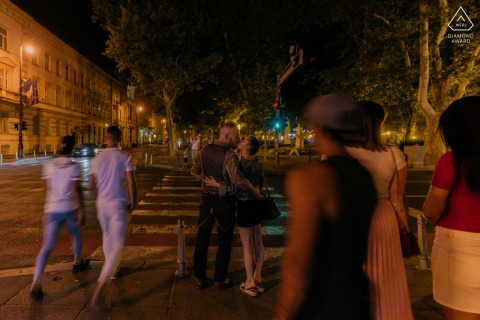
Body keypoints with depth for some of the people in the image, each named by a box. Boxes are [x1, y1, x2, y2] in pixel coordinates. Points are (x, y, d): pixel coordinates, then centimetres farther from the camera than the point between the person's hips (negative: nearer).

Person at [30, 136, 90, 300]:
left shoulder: (49, 165, 4)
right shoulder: (74, 167, -8)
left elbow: (48, 188, 10)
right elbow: (77, 190, -14)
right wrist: (81, 211, -12)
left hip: (52, 210, 3)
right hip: (69, 209, -3)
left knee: (47, 246, 1)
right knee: (76, 234, 25)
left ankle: (35, 284, -10)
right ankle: (78, 263, 44)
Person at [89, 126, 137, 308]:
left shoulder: (97, 159, 5)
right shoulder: (124, 157, -8)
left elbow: (91, 185, 7)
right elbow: (131, 182, -16)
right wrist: (133, 202, -3)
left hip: (102, 204, 5)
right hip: (119, 205, -5)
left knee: (107, 237, 26)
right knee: (117, 244, -5)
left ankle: (110, 271, 45)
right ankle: (101, 291, -15)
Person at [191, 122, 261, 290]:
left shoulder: (205, 150, 0)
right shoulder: (229, 155, -20)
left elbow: (194, 172, 9)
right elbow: (238, 180, -32)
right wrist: (255, 191, -19)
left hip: (207, 197, 5)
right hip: (224, 201, -5)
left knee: (202, 237, 17)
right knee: (224, 240, 12)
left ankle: (200, 277, 27)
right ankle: (219, 279, 22)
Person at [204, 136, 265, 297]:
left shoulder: (243, 164, -19)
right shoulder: (257, 163, 5)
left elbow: (239, 189, -22)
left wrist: (217, 184, -17)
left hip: (245, 206, -8)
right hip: (256, 204, 8)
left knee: (247, 246, 3)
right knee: (258, 243, 14)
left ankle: (250, 284, 15)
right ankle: (258, 279, 27)